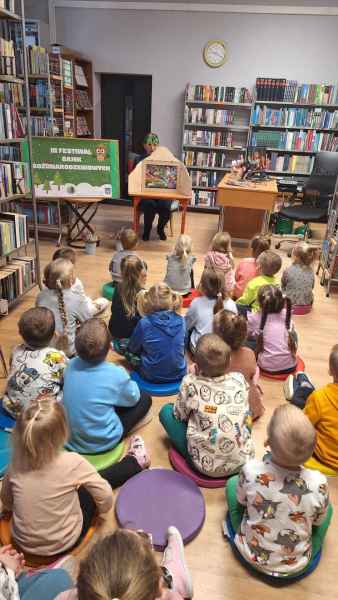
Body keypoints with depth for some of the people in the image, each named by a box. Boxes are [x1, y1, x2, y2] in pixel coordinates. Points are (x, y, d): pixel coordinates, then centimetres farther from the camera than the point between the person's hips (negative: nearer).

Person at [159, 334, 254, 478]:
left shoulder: (190, 382, -14)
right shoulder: (240, 379, -5)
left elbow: (180, 415, 2)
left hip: (206, 464, -3)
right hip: (243, 460, 4)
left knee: (166, 411, 9)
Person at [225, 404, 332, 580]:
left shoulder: (250, 470, -30)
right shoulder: (318, 483, -30)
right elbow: (319, 521, -8)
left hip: (251, 557, 0)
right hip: (297, 568, 1)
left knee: (232, 482, 16)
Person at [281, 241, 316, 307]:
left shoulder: (287, 271, -17)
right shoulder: (311, 271, -6)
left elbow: (283, 286, -1)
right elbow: (312, 287, 8)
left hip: (290, 302, -4)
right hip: (307, 302, 4)